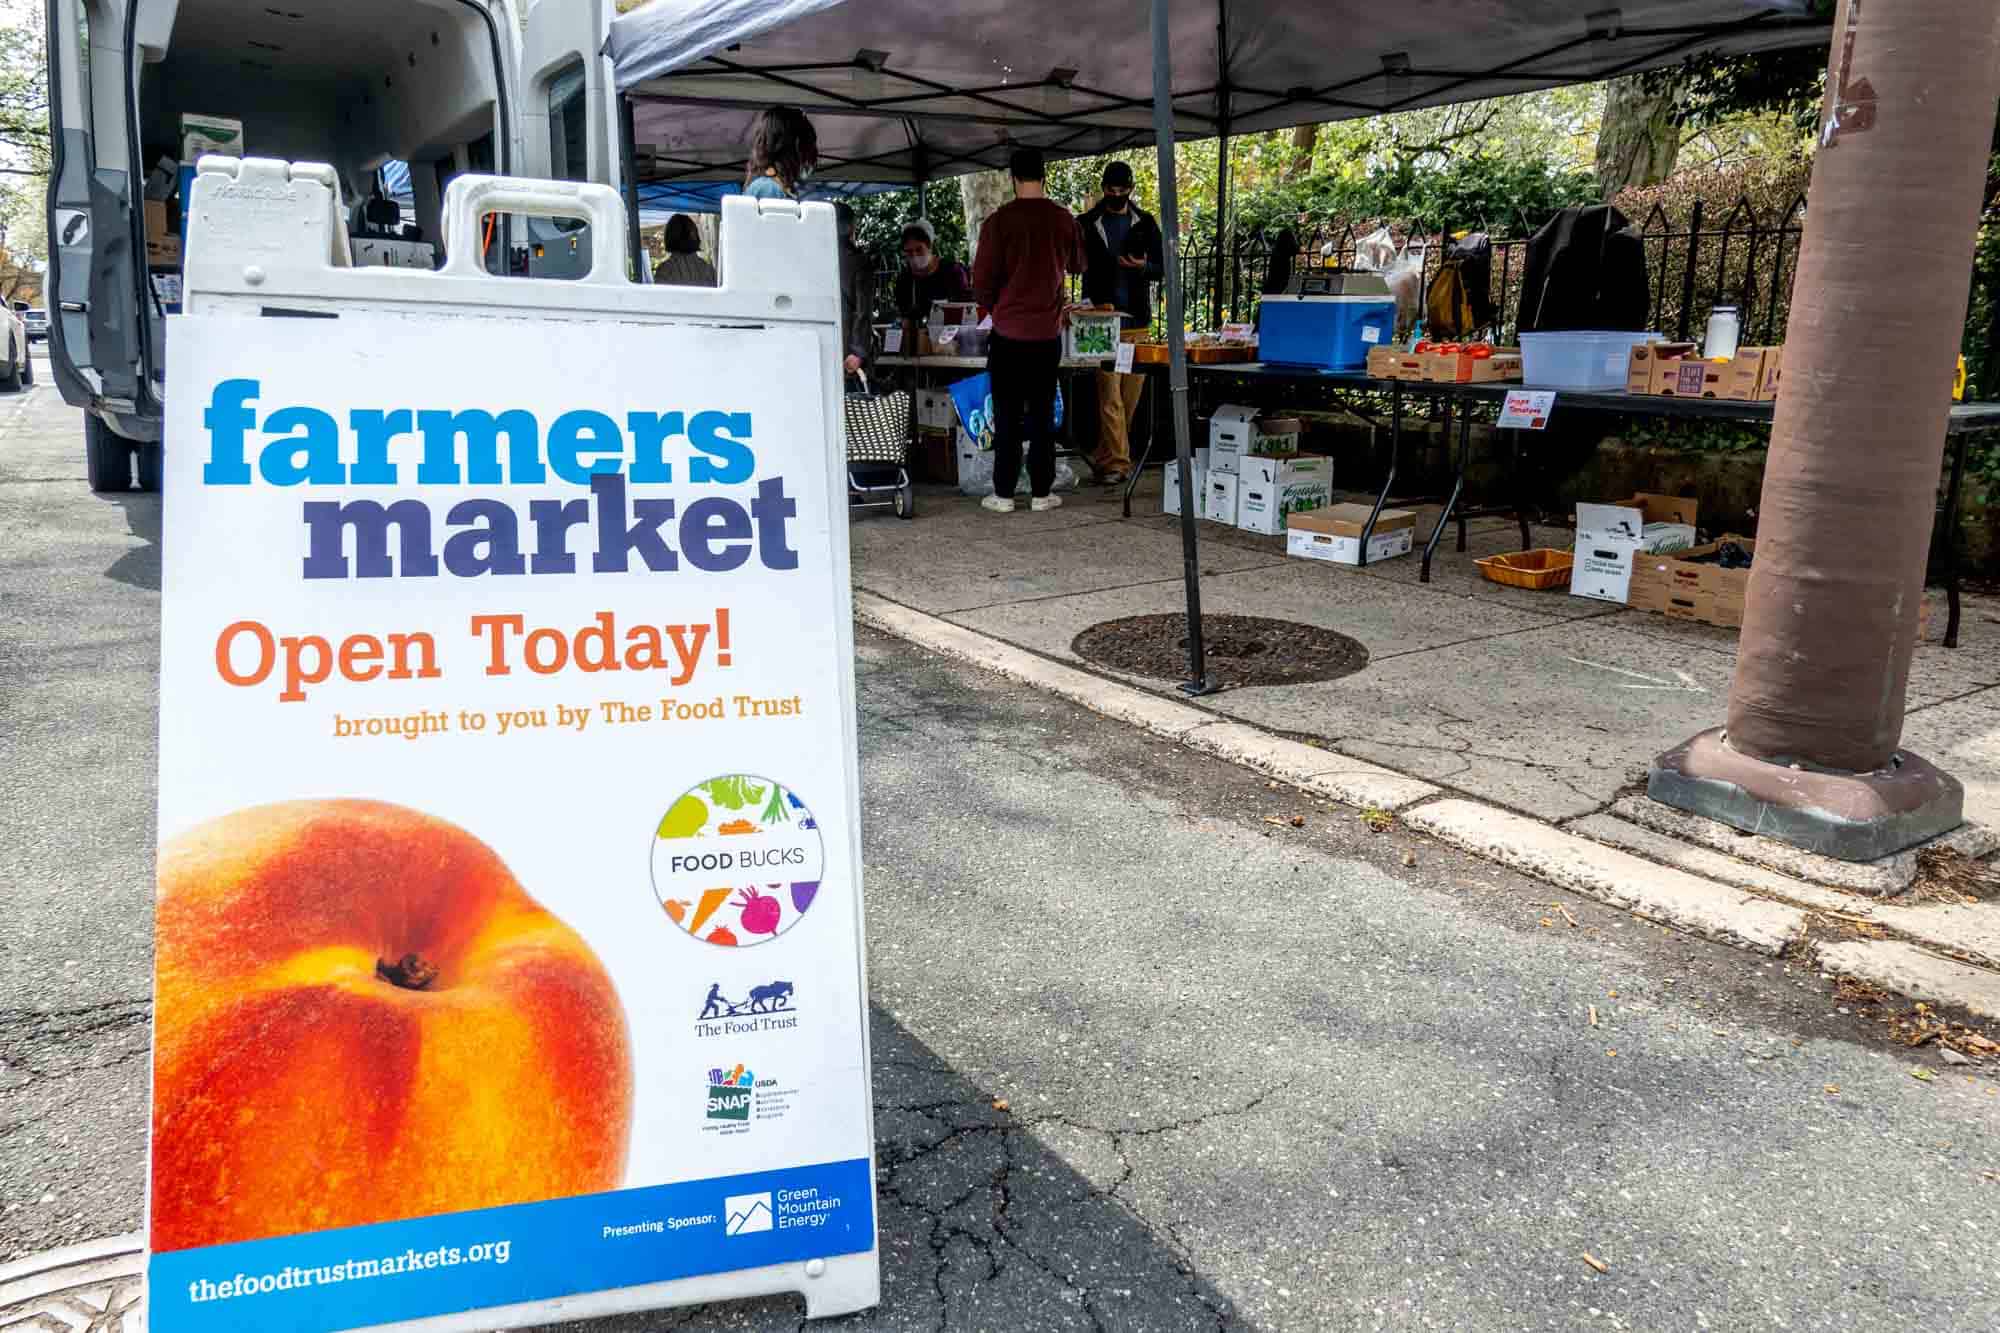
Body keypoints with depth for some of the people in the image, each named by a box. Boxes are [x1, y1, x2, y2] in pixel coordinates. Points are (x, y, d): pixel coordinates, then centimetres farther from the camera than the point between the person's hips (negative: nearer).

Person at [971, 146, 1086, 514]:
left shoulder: (999, 221, -10)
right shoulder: (1064, 219, 0)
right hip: (1048, 332, 2)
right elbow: (1077, 266, 17)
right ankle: (1041, 492, 11)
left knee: (1007, 415, 5)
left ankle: (1003, 493, 7)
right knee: (1042, 414, 9)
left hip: (1008, 332, -2)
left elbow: (982, 281, -7)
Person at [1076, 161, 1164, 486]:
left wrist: (1142, 266, -11)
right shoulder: (1087, 223, 6)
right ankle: (1116, 462, -9)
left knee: (1131, 392, 5)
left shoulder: (1145, 223, 10)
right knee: (1110, 393, -10)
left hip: (1137, 316, 3)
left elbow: (1161, 267, 10)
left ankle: (1105, 456, 17)